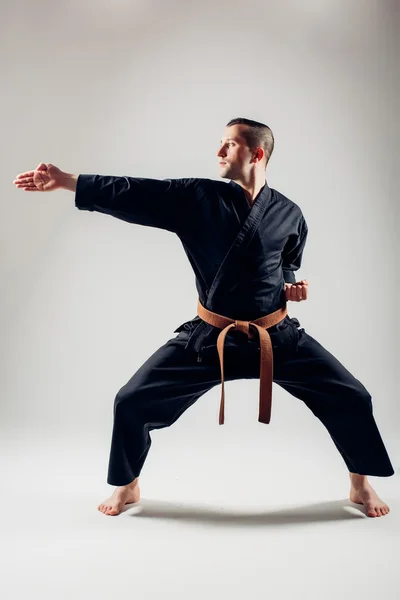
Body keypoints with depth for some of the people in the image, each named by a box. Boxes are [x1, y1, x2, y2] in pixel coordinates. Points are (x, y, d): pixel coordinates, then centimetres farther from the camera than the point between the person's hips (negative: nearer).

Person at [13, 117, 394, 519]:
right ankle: (127, 487, 25)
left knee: (350, 397, -1)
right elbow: (133, 194, -9)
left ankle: (360, 486, 27)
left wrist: (291, 287, -6)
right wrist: (65, 180, -13)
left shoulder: (288, 214, -1)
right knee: (132, 402, -3)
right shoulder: (198, 197, -5)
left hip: (276, 337, 1)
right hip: (209, 339, 0)